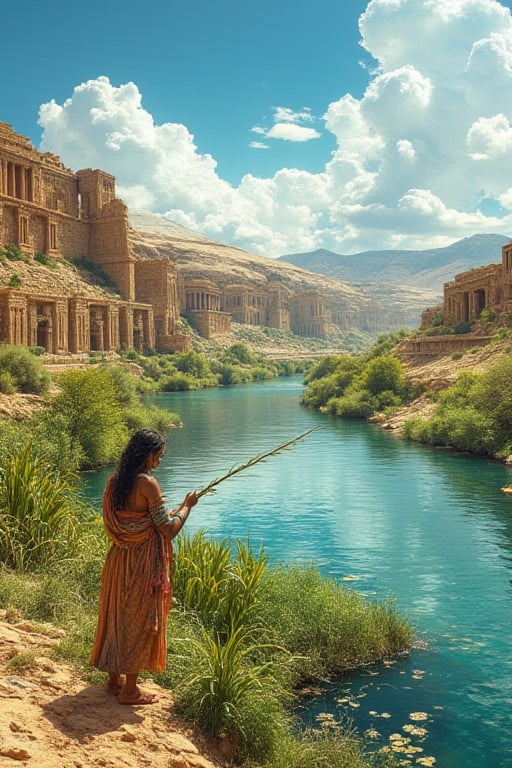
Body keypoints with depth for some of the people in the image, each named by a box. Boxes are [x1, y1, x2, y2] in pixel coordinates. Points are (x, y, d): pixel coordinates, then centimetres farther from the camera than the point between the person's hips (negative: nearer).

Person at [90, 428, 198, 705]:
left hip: (118, 561, 8)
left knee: (116, 615, 19)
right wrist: (187, 506, -4)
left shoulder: (113, 482, 3)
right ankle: (130, 690, 17)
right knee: (140, 620, 6)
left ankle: (114, 678, 35)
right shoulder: (147, 483, -20)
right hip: (143, 565, -8)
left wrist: (168, 514, 15)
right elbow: (168, 531, -19)